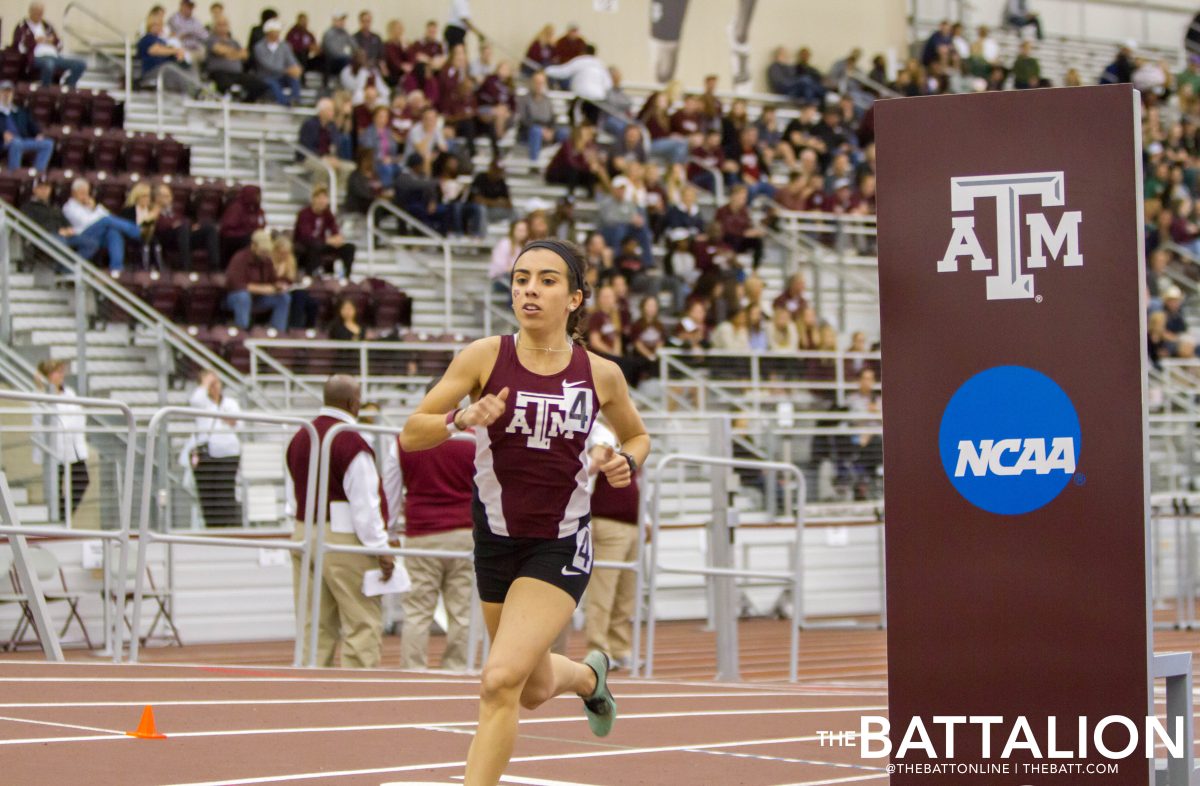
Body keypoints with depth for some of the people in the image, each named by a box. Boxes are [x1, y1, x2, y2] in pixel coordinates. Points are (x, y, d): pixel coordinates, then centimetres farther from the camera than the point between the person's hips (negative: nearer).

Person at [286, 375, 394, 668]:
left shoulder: (300, 438, 10)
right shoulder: (352, 442, -15)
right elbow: (365, 503, -15)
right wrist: (381, 549, -10)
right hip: (344, 540, -8)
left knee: (315, 624, 11)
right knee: (363, 624, -3)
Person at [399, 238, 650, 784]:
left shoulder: (600, 374, -5)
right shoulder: (484, 357, -8)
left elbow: (637, 436, 15)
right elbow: (410, 435, -6)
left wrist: (626, 463, -7)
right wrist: (462, 419, -26)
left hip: (561, 546, -3)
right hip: (496, 540, 3)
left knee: (500, 679, -22)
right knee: (534, 691, 21)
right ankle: (588, 674, 57)